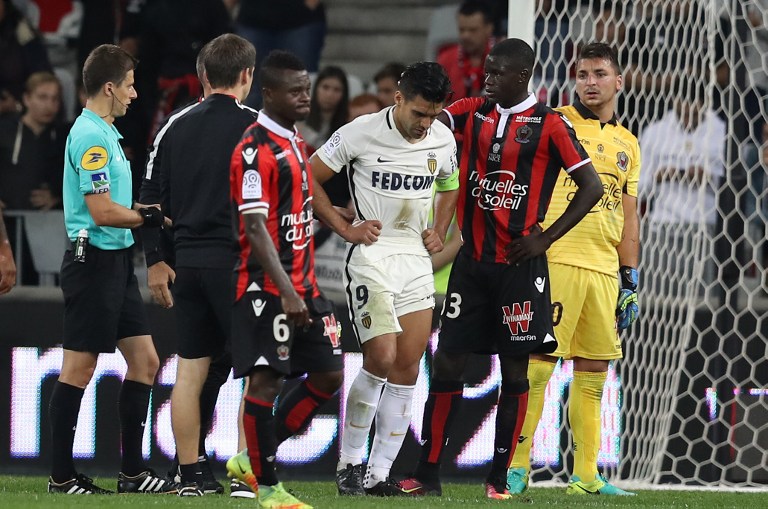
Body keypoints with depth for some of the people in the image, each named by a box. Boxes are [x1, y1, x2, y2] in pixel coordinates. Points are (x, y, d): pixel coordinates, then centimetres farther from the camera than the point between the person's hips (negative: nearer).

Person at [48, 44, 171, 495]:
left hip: (116, 262, 10)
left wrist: (148, 210, 9)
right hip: (94, 261, -10)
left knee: (145, 361, 9)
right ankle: (61, 476, 2)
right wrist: (151, 217, -11)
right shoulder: (91, 137, -16)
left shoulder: (104, 133, 15)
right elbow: (102, 212, -21)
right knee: (79, 369, -4)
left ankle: (133, 471, 14)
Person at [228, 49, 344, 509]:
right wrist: (286, 291, -25)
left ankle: (253, 459, 17)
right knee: (266, 380, -6)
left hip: (303, 284, 9)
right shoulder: (257, 150, -15)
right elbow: (255, 228, -20)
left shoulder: (294, 140, 14)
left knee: (328, 375, 8)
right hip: (267, 286, -9)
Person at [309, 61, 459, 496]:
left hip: (417, 260, 5)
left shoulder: (443, 139, 5)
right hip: (372, 257, -5)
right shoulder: (360, 133, -10)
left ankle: (380, 473, 5)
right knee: (382, 358, -18)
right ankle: (350, 464, -3)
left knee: (408, 368, 0)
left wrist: (439, 233, 9)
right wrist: (346, 229, -7)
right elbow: (309, 179, -2)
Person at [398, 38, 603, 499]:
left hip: (519, 266, -4)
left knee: (514, 370, 1)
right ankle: (428, 474, 6)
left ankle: (500, 478, 6)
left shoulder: (549, 126, -5)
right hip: (472, 262, 4)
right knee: (447, 363, 2)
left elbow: (592, 187, -5)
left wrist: (545, 239, -9)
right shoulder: (473, 112, 8)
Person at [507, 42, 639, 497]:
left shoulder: (628, 144, 18)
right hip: (556, 258, -5)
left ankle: (586, 475, 9)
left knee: (594, 371, 5)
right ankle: (517, 464, -4)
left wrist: (630, 279, 15)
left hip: (604, 267, 5)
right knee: (538, 363, -8)